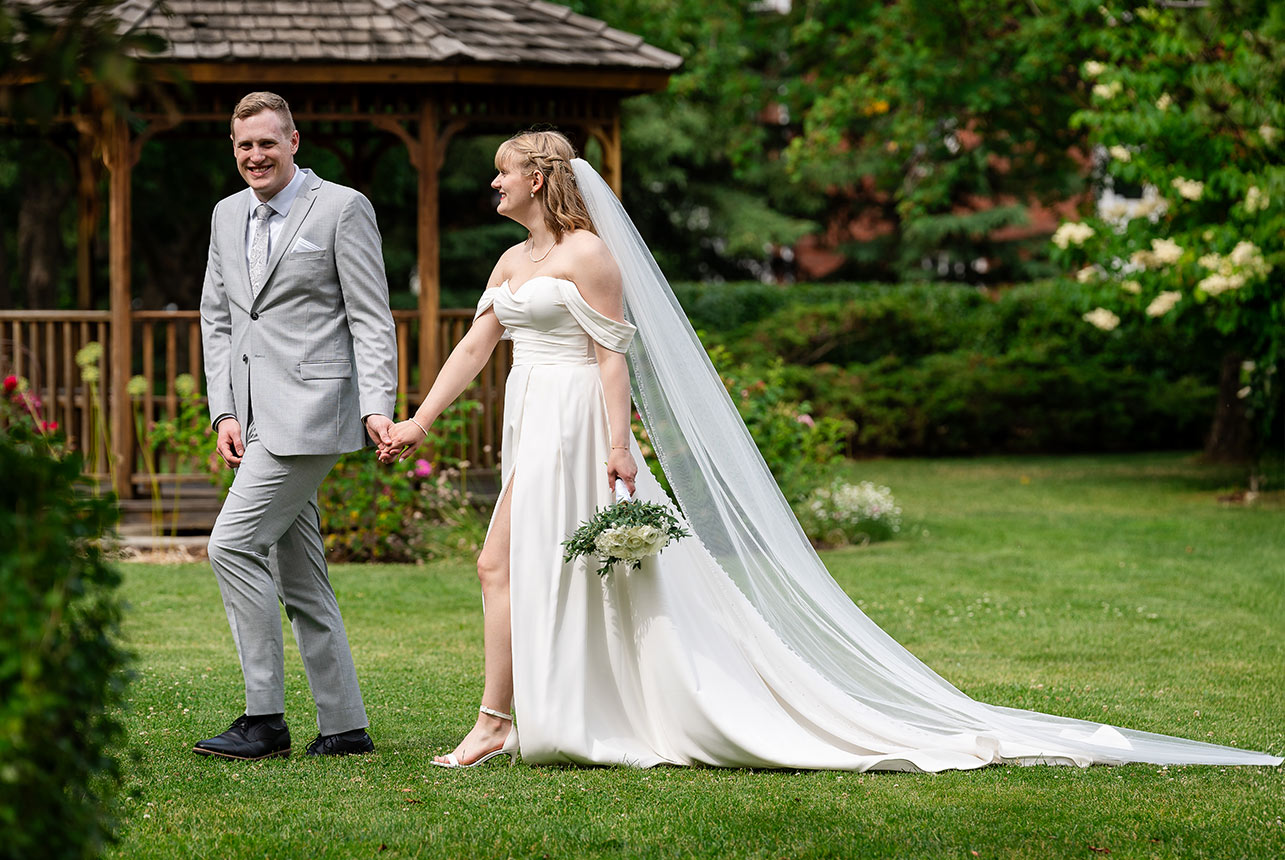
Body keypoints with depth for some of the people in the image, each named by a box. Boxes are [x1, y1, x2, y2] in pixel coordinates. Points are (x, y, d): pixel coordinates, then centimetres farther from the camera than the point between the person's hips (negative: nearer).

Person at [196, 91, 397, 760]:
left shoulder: (342, 208, -3)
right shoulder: (227, 215, 16)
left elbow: (371, 318, -6)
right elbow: (216, 318, 16)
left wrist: (377, 405, -16)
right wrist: (224, 412, 5)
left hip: (308, 410, -8)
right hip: (256, 420, 8)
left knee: (233, 544, -15)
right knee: (299, 580, 9)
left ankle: (264, 718, -9)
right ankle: (343, 726, 15)